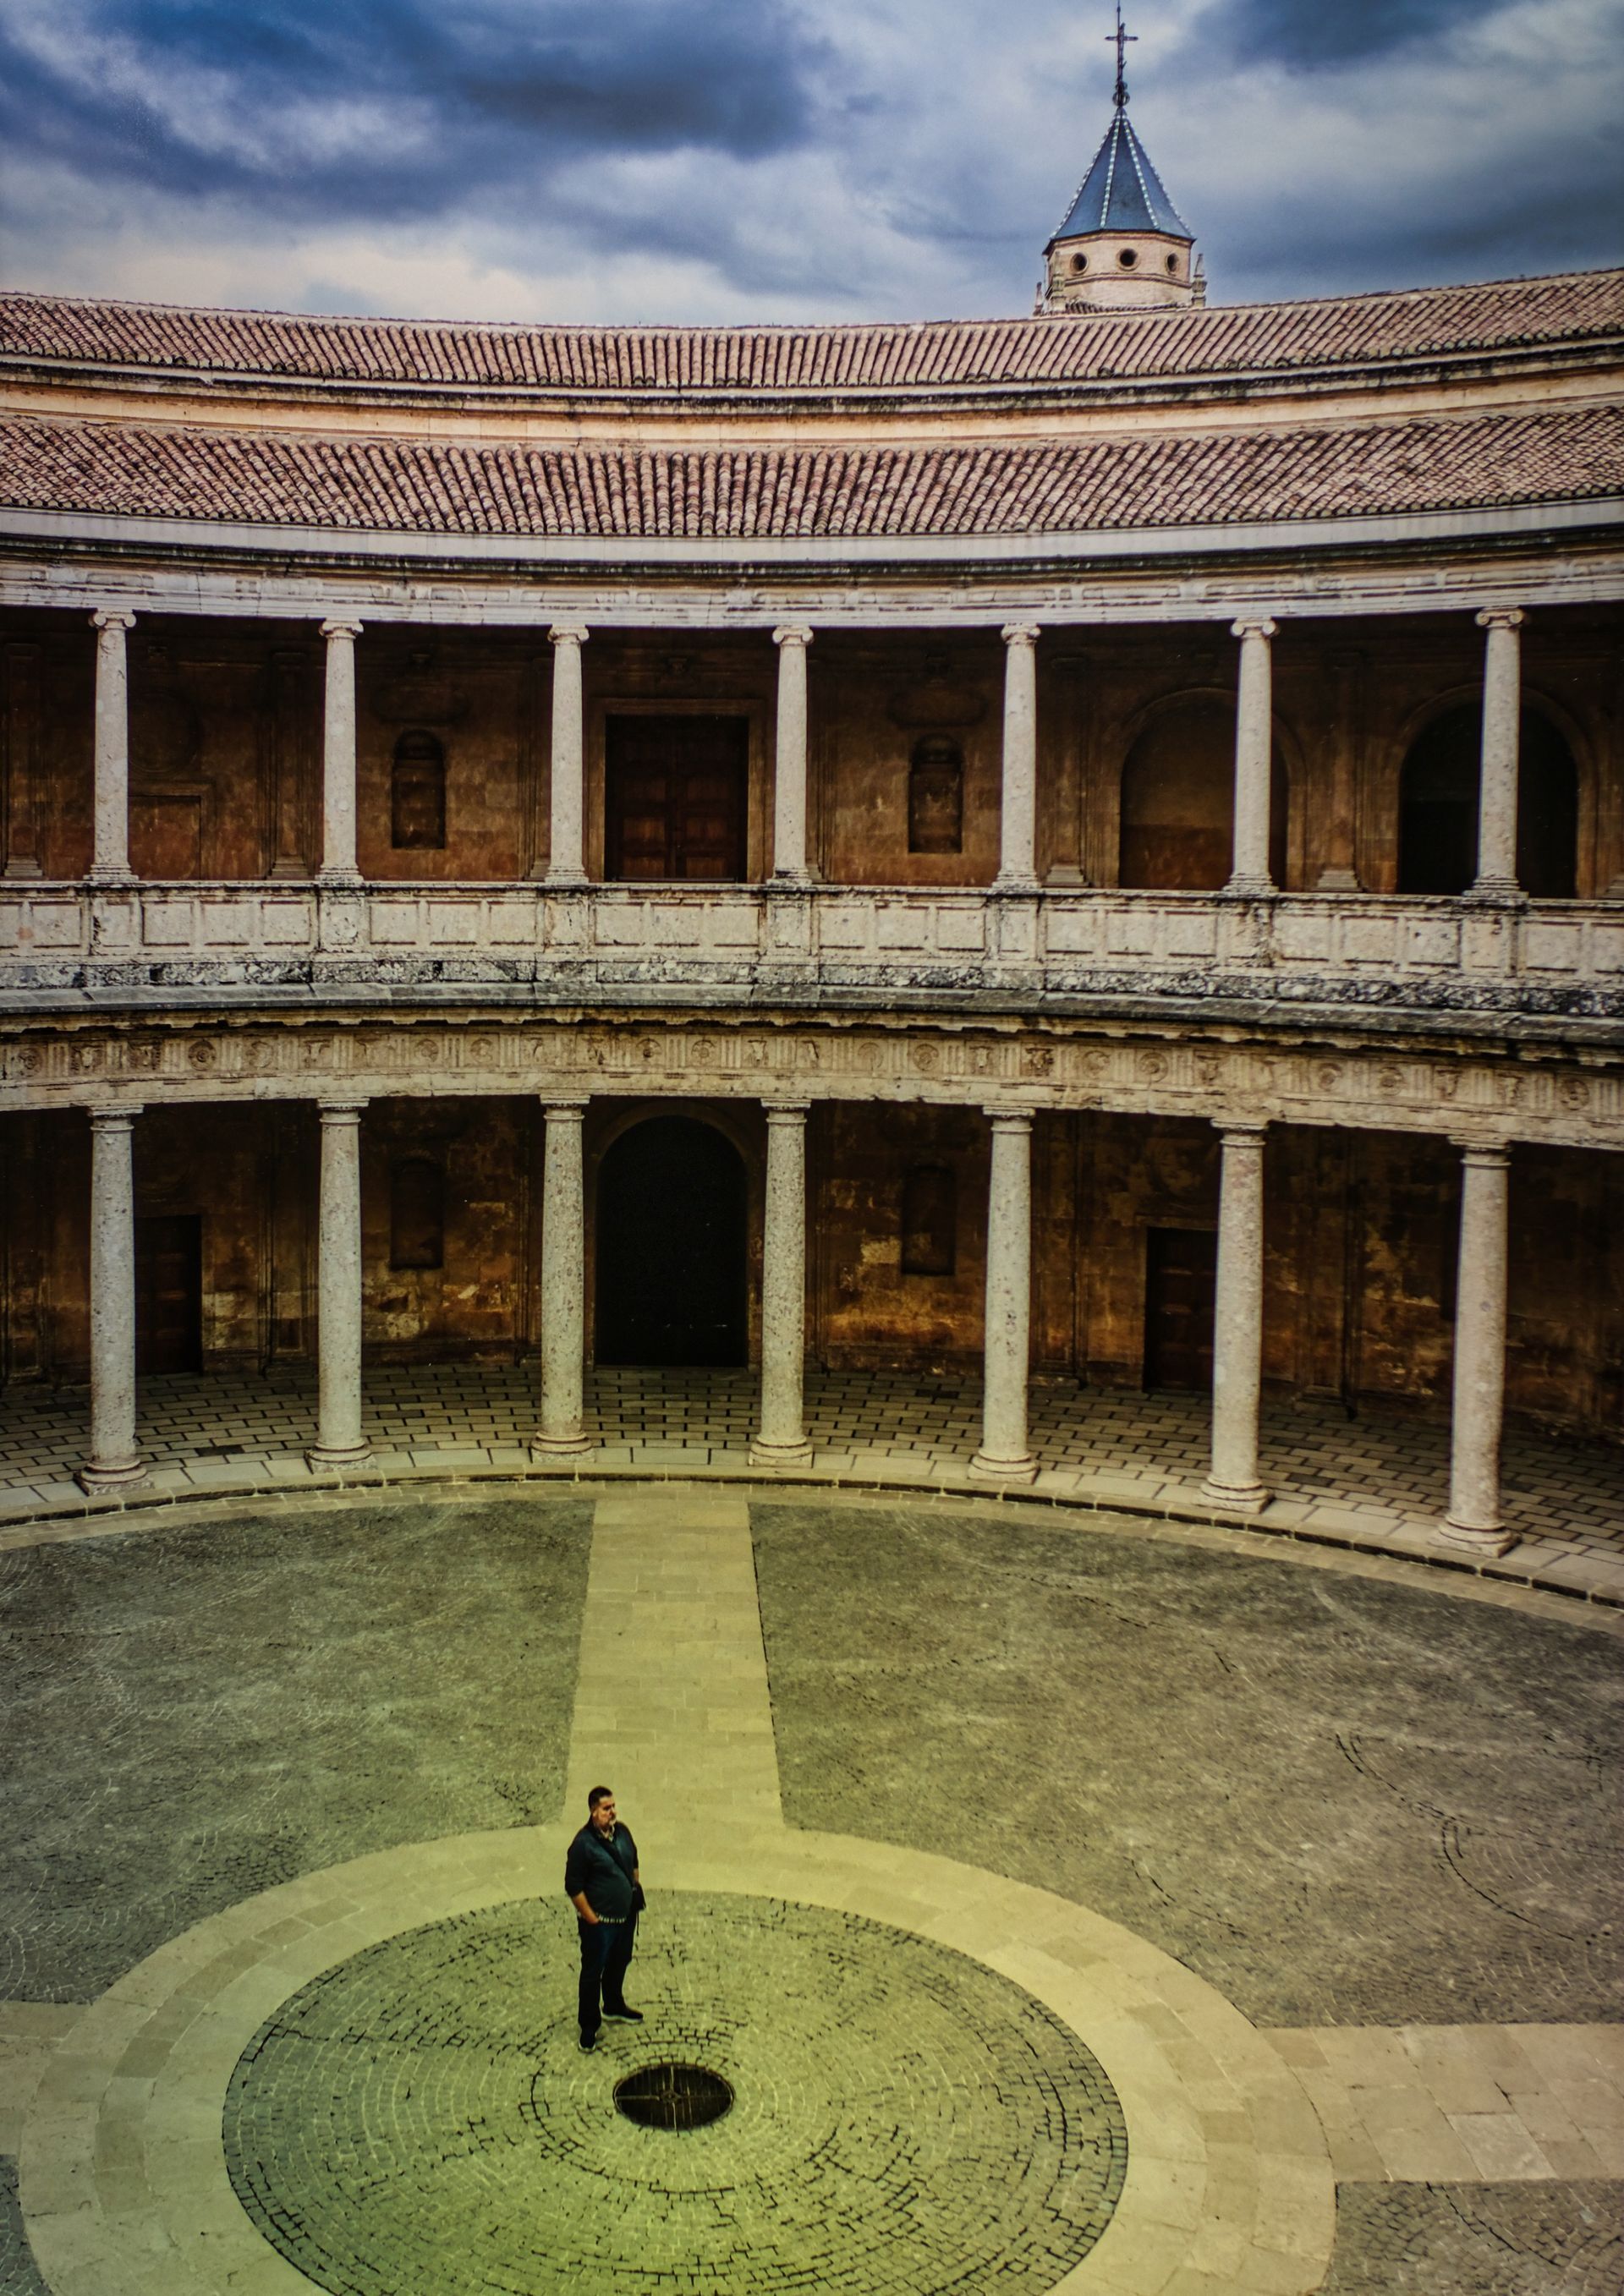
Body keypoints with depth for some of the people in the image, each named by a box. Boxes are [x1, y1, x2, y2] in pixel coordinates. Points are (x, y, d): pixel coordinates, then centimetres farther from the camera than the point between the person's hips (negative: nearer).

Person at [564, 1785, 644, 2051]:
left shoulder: (622, 1832, -2)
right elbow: (574, 1888, -19)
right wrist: (591, 1918, -16)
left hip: (626, 1916, 7)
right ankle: (589, 2026, 19)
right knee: (593, 1972, 6)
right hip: (599, 1921, -7)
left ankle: (613, 2006, 46)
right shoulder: (583, 1844, -23)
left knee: (619, 1964, 24)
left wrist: (636, 1894, 13)